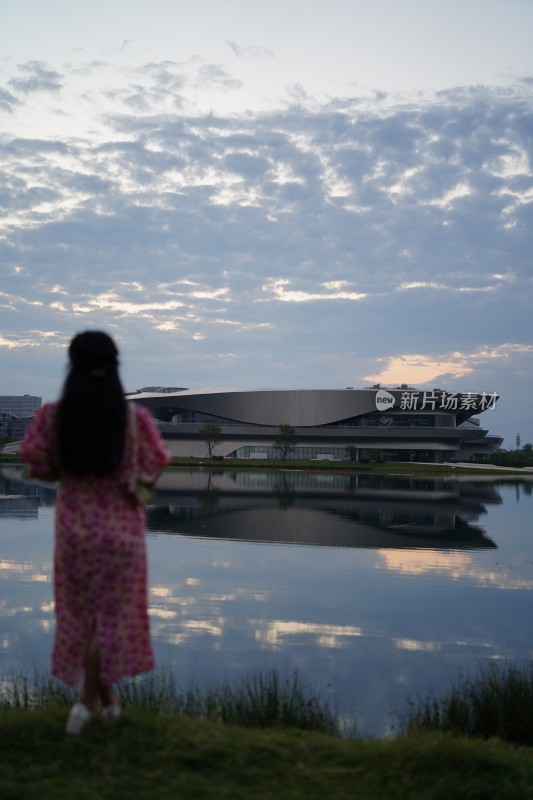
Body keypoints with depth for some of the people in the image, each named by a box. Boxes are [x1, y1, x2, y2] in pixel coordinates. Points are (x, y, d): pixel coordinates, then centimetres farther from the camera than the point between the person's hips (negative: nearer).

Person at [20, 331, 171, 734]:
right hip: (121, 528, -1)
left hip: (74, 527, 1)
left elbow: (40, 468, -4)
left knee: (82, 611, 18)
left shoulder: (53, 417, -12)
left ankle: (106, 695, 23)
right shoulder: (134, 417, -17)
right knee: (113, 611, 16)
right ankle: (88, 697, 14)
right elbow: (154, 469, -8)